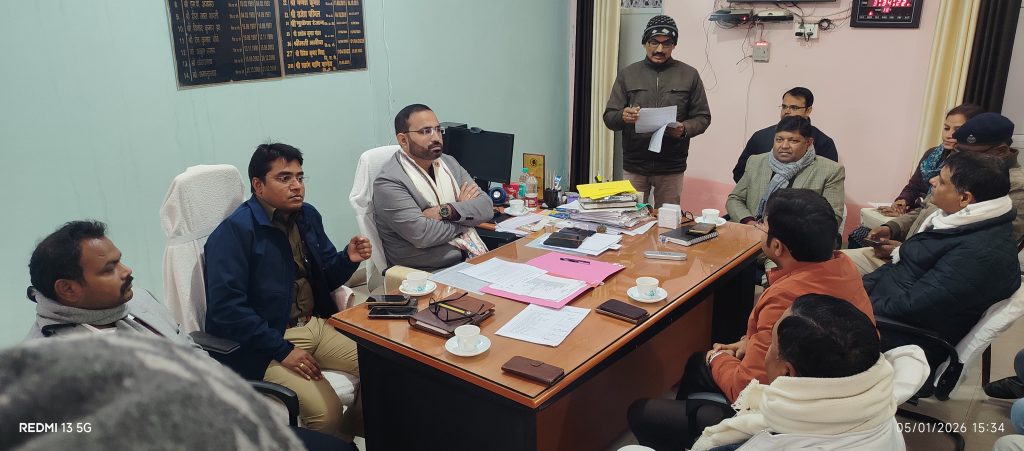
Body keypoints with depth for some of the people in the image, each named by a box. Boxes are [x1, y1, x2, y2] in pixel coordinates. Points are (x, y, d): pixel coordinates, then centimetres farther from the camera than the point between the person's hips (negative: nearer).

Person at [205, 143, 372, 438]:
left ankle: (346, 435, 20)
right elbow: (226, 308, -21)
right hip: (265, 342, -7)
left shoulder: (308, 216, 8)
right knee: (327, 413, -25)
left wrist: (347, 260, -6)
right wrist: (282, 350, -21)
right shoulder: (234, 232, -14)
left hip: (317, 324, 8)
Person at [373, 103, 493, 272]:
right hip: (433, 273, -7)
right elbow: (422, 235, -20)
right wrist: (463, 209, -4)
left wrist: (447, 211, -14)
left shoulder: (449, 163, 14)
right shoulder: (389, 182, -9)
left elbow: (487, 207, 4)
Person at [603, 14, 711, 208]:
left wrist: (684, 129, -16)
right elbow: (609, 117, 4)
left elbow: (702, 117, 6)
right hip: (634, 165, 1)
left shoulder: (689, 75, 5)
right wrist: (622, 117, -20)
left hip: (671, 167, 0)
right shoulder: (628, 74, 6)